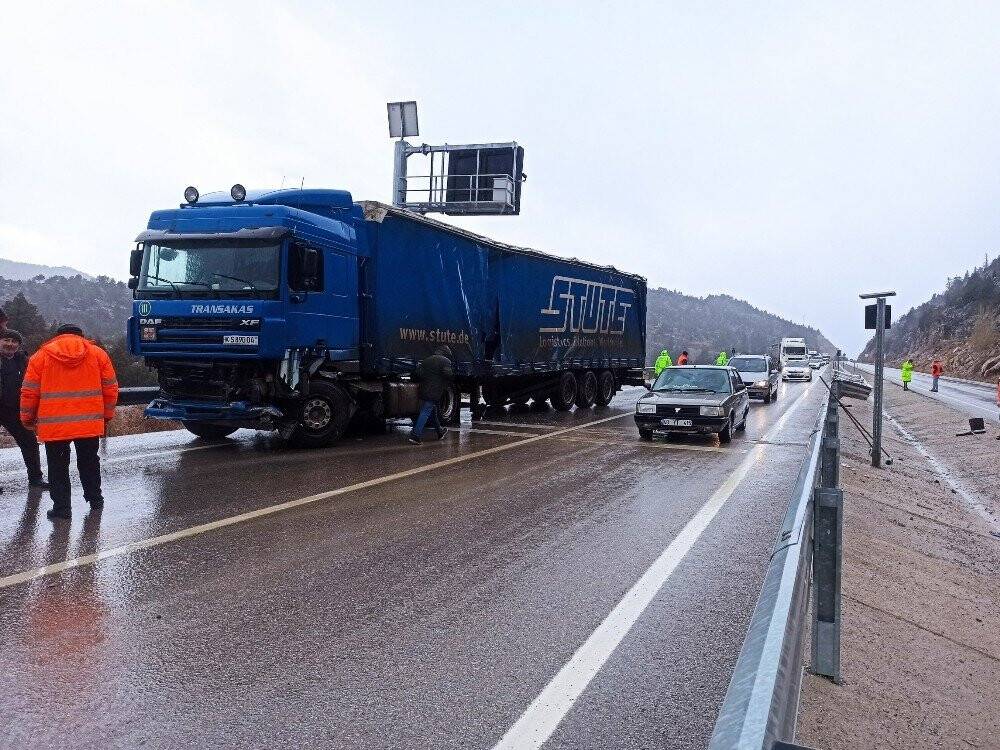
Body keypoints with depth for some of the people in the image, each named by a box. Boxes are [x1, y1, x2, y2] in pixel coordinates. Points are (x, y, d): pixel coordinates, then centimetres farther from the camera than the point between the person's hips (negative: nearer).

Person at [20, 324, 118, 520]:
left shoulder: (41, 356, 3)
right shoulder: (98, 353, 6)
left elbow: (29, 392, 3)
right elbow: (111, 388, 7)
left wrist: (28, 418, 16)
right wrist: (106, 416, 18)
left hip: (53, 424, -2)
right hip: (89, 423, 2)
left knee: (58, 466, 9)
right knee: (89, 462, 18)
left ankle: (61, 507, 9)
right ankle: (95, 499, 28)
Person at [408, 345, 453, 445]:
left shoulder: (426, 360, 13)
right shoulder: (445, 361, -4)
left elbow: (419, 374, 6)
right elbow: (448, 375, -14)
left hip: (424, 391, 7)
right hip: (435, 392, -7)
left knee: (433, 411, 20)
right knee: (426, 413, -9)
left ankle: (440, 431, 36)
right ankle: (415, 435, -16)